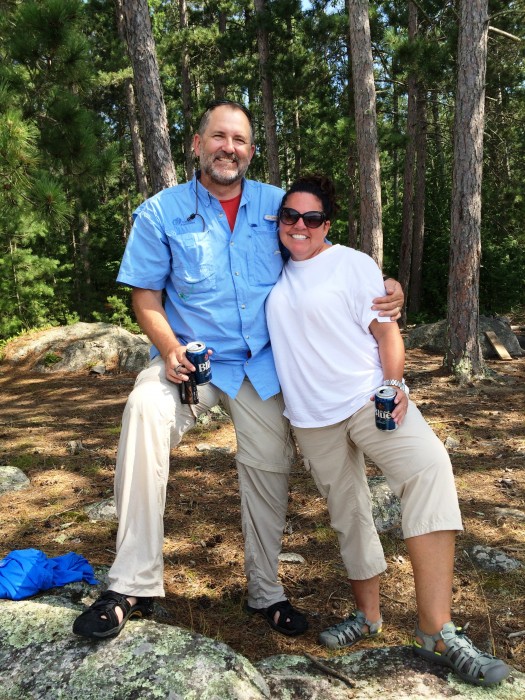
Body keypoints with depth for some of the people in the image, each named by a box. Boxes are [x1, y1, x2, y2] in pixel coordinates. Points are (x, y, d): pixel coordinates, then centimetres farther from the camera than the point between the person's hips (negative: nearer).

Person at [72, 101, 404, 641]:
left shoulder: (278, 206, 3)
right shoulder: (160, 212, -3)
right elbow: (145, 295, -3)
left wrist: (382, 292, -11)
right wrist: (169, 349, -21)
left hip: (261, 365, 3)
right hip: (190, 356, -2)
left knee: (269, 470, 6)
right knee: (145, 409, -32)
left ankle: (265, 592, 30)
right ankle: (133, 584, -22)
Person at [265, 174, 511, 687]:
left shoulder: (353, 264, -2)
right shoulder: (276, 274, 11)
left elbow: (386, 331, -4)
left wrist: (394, 385, -19)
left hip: (368, 398, -4)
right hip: (311, 418, 5)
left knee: (428, 466, -30)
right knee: (347, 513, 12)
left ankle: (436, 630, -27)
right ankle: (367, 614, 32)